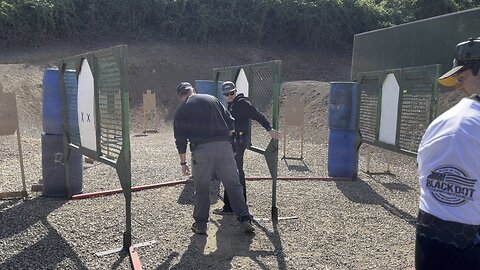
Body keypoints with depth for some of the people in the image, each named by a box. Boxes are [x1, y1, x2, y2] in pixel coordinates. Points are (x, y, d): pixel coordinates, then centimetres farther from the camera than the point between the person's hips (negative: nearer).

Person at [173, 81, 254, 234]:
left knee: (202, 188, 14)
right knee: (233, 184, 9)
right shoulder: (212, 99, 14)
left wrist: (183, 162, 15)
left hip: (200, 150, -1)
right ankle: (245, 219, 8)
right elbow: (230, 123, 11)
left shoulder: (180, 112, 10)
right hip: (223, 146, 1)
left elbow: (180, 140, 8)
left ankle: (200, 224, 22)